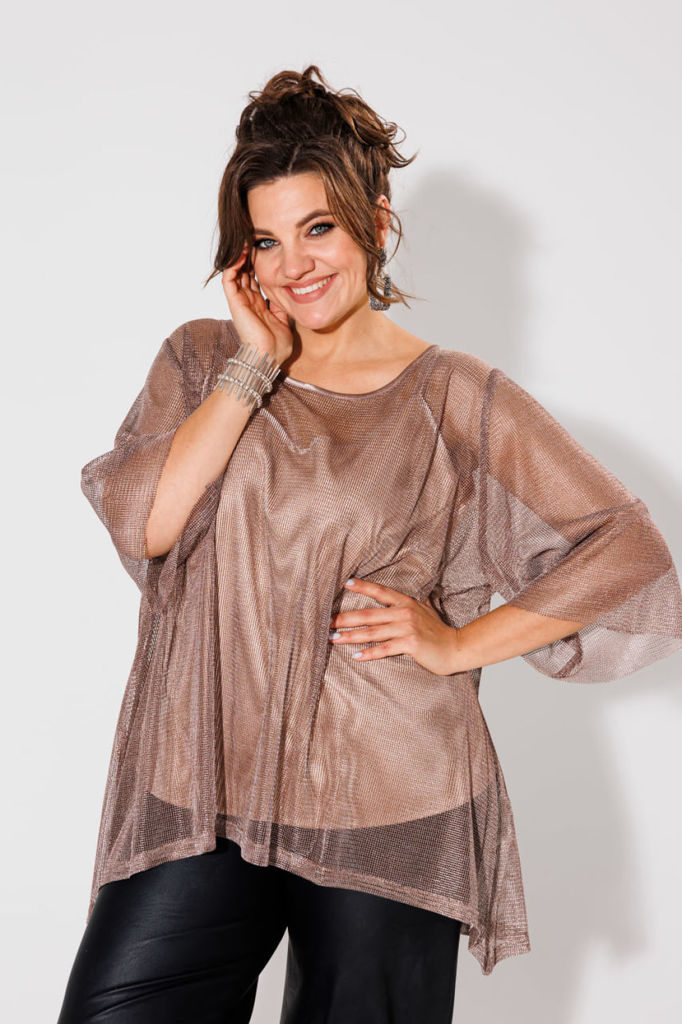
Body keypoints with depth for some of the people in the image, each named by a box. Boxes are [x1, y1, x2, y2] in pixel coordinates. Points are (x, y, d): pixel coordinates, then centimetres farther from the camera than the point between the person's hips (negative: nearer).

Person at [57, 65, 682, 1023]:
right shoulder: (203, 360, 8)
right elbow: (140, 523, -9)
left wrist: (457, 644, -6)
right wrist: (257, 366, -9)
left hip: (389, 816, -2)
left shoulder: (457, 397, -1)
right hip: (198, 800, 2)